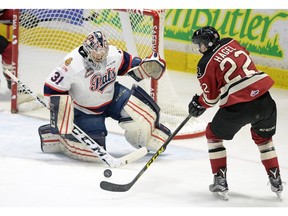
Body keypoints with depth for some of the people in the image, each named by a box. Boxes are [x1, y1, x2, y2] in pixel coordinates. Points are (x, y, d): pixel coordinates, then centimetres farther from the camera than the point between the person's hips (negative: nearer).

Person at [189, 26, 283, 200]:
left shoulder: (206, 64, -2)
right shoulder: (231, 43, 12)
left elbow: (211, 97, 4)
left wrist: (198, 104, 27)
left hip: (238, 106, -5)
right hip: (264, 99, 5)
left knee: (214, 134, 20)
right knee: (263, 137, 30)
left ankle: (220, 182, 15)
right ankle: (276, 181, 29)